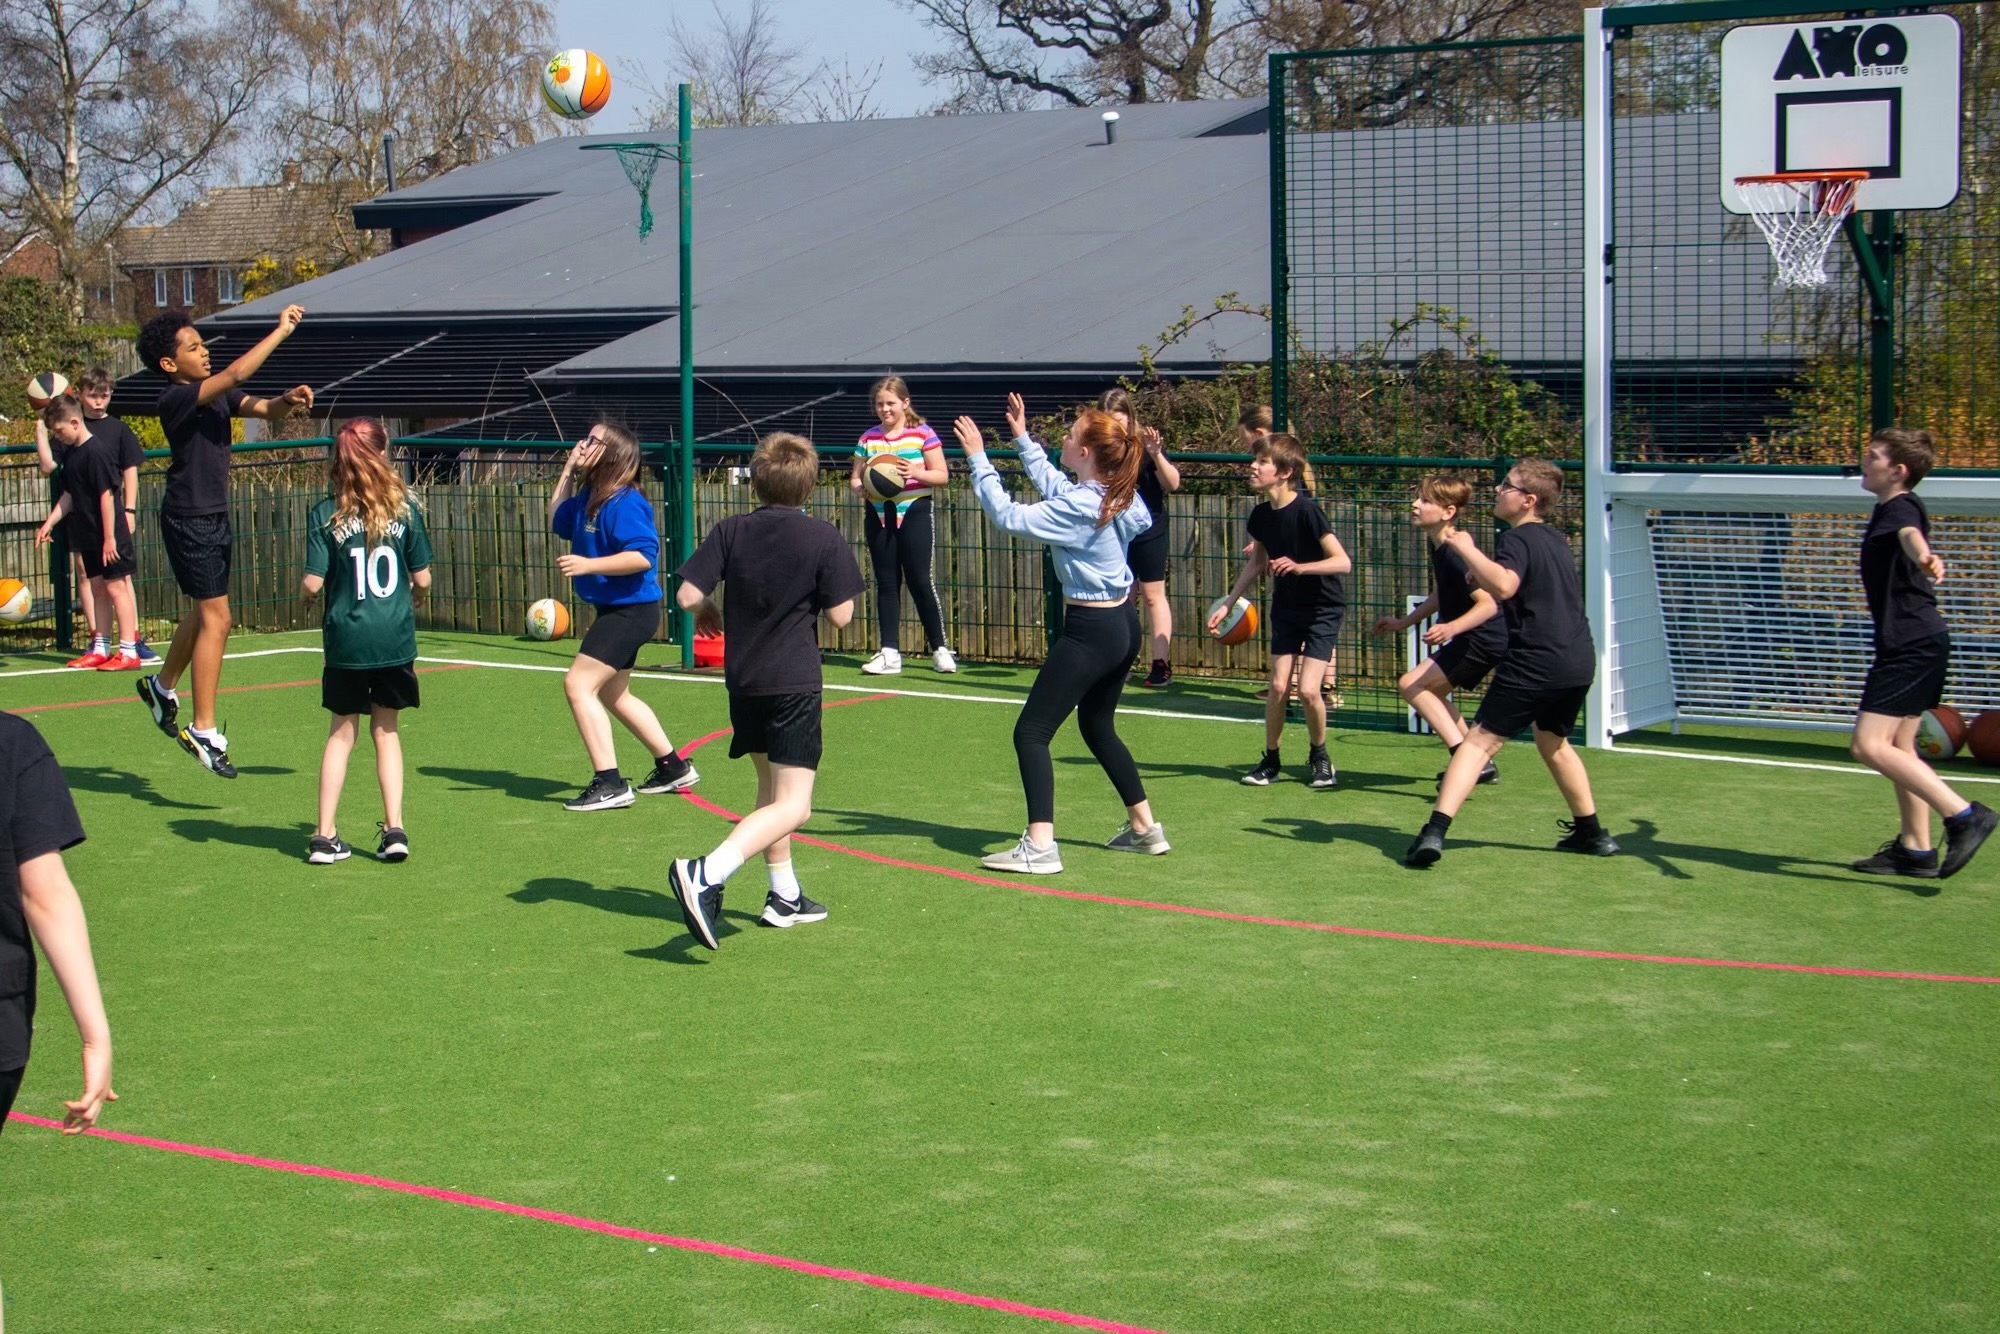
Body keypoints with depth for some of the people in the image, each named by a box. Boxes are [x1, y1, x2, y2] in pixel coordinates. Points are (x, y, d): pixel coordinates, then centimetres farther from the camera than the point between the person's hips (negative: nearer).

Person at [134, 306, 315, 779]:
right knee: (216, 618, -9)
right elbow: (236, 375, -31)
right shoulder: (176, 399, -19)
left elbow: (265, 409, 5)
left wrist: (288, 400, -19)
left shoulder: (218, 397, 6)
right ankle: (203, 731, -6)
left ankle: (162, 687, 43)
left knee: (205, 612, 21)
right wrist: (281, 330, -26)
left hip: (214, 517, 9)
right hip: (190, 521, -9)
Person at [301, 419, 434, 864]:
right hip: (396, 638, 1)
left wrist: (306, 590, 14)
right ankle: (394, 829, 8)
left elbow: (312, 585, -9)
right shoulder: (404, 508, -2)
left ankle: (325, 836, 10)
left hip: (346, 640, 0)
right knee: (386, 731, 14)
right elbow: (422, 579, 1)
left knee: (342, 732, 12)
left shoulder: (325, 514, -6)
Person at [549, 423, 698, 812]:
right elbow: (557, 521, 22)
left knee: (579, 684, -16)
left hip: (631, 610, -11)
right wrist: (568, 470, 13)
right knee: (613, 694, 22)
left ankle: (609, 784, -16)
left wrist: (588, 565, -32)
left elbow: (643, 556, -28)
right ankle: (674, 768, 35)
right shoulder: (589, 497, 8)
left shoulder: (624, 503, -20)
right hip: (614, 609, 11)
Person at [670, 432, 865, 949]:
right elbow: (840, 615, -8)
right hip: (794, 683, -5)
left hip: (742, 680, 5)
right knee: (793, 805, -9)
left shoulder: (730, 532, -1)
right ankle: (706, 875, -31)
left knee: (771, 785, 24)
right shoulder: (824, 538, -8)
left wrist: (708, 610, 15)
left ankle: (784, 896, 32)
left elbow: (686, 596, -6)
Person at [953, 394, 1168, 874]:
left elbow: (1009, 515, -22)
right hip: (1123, 624, 10)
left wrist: (979, 459, -14)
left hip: (1091, 632, -10)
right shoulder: (1117, 496, 5)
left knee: (1031, 732, -7)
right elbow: (1054, 485, 22)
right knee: (1098, 728, 26)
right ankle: (1144, 827, 32)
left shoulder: (1080, 508, -22)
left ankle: (1039, 846, -15)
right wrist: (1022, 438, 27)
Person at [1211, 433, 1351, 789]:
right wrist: (1228, 603, 10)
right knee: (1278, 686, 0)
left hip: (1323, 608, -5)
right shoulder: (1261, 514, -4)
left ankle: (1319, 756, 13)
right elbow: (1256, 563, 13)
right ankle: (1270, 760, 15)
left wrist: (1299, 566, -39)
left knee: (1307, 690, -11)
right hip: (1286, 607, 5)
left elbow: (1342, 561, -25)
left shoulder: (1307, 510, -23)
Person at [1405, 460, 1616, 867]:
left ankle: (1435, 831, -21)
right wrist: (1481, 571, 26)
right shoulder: (1556, 540, 18)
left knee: (1481, 740, -9)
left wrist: (1467, 549, -20)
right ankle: (1591, 833, 34)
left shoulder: (1517, 539, -9)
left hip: (1535, 663, -8)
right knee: (1553, 741, 28)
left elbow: (1504, 586, -30)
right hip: (1580, 662, 8)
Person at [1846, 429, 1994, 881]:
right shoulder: (1888, 509, 16)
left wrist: (1926, 559, -61)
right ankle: (1916, 850, 22)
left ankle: (1963, 815, -15)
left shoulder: (1900, 507, -15)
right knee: (1897, 748, 16)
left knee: (1870, 746, -16)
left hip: (1912, 646, -11)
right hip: (1913, 644, 11)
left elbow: (1911, 535, -41)